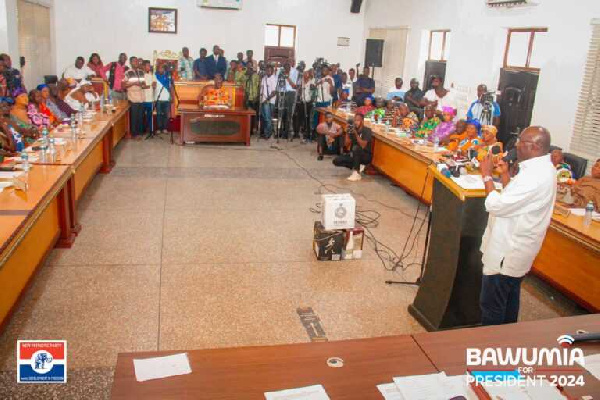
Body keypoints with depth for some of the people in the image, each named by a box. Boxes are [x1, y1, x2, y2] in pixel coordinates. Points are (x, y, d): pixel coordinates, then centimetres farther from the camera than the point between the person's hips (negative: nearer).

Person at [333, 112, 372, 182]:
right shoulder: (352, 130, 0)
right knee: (336, 161, -11)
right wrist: (347, 133, -17)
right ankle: (359, 166, -4)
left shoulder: (367, 131, -15)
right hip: (354, 155, 6)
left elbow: (363, 146, -27)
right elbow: (347, 145, -4)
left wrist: (356, 134, -31)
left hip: (365, 156, -6)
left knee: (356, 147, -37)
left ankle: (356, 173, -30)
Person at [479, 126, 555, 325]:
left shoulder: (535, 176, -27)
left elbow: (496, 205, -28)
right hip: (515, 248, 11)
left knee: (491, 304, 2)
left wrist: (487, 175, -17)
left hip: (506, 253, -11)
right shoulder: (542, 168, 7)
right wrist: (505, 174, 7)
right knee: (509, 301, 24)